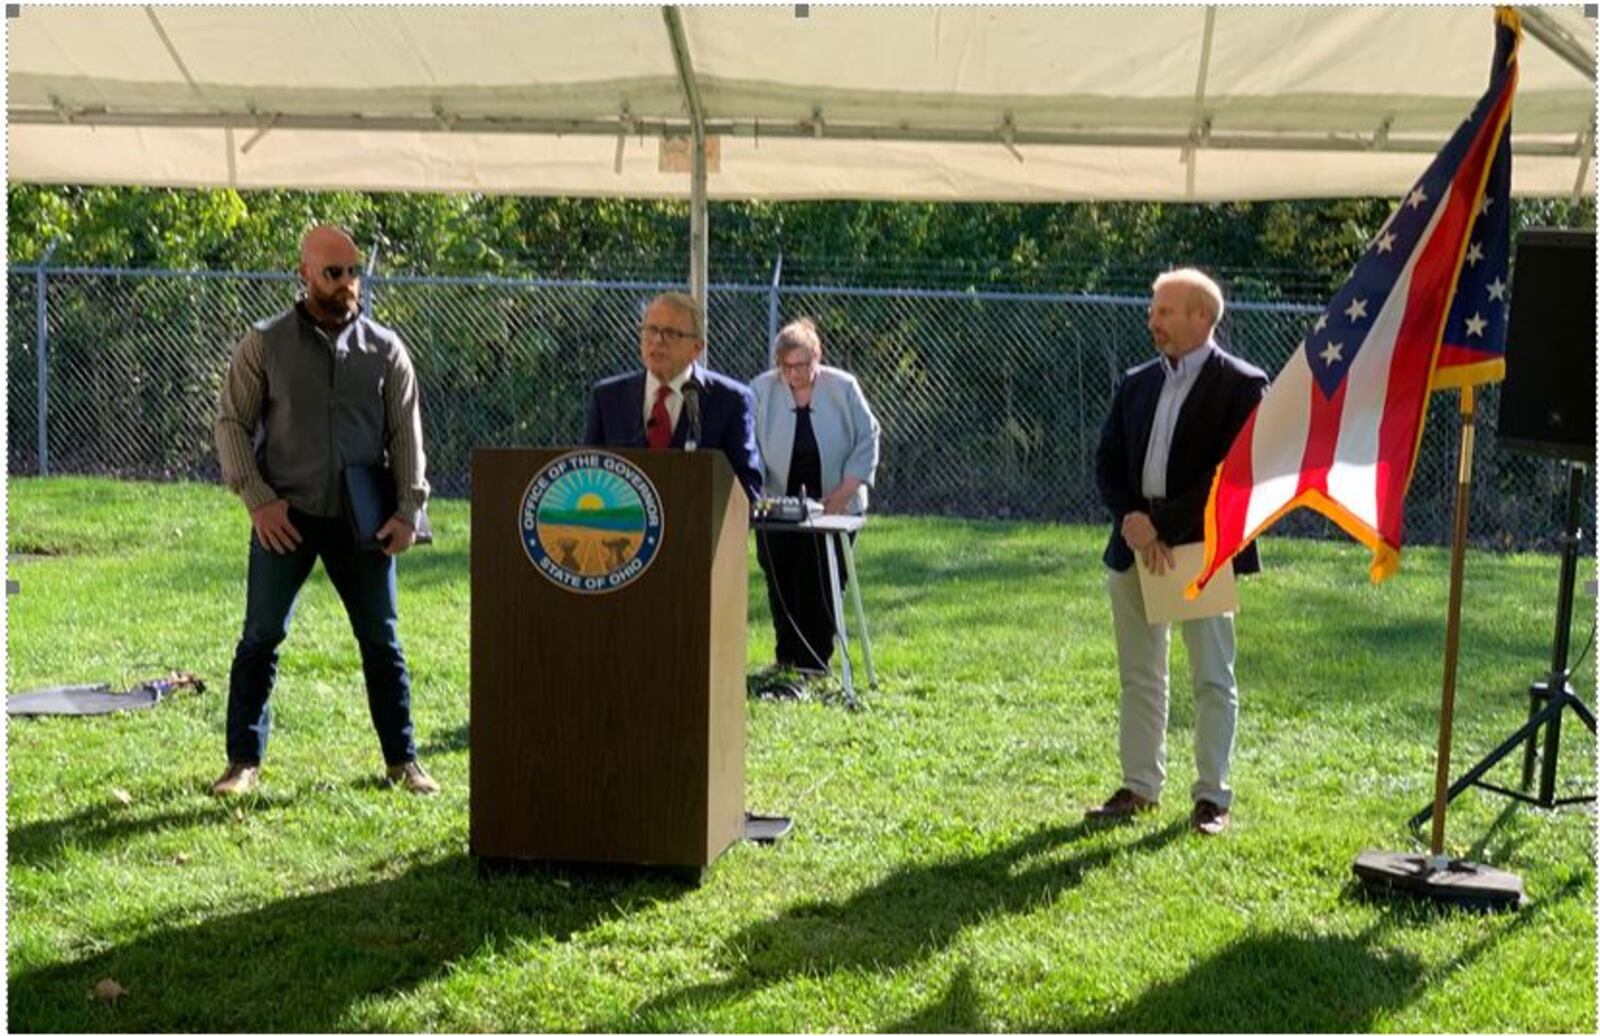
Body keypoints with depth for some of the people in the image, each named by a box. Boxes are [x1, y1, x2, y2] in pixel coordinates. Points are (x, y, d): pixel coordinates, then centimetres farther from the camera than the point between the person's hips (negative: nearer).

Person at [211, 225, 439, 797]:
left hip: (362, 520, 1)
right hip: (285, 518, -1)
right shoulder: (265, 343, 0)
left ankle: (402, 760, 17)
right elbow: (232, 422, 1)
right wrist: (257, 499, -9)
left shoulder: (385, 348, 4)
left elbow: (406, 433, 5)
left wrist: (408, 510, -3)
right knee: (261, 638, 4)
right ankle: (244, 760, 15)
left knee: (382, 641, 6)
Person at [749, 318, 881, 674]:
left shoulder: (843, 388, -5)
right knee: (781, 587, 6)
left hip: (833, 510, -1)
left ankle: (814, 664, 8)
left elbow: (867, 441, -2)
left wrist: (843, 494, -11)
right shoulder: (761, 390, -3)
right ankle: (786, 660, 19)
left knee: (822, 588, -1)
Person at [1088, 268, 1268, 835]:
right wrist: (1132, 522, -8)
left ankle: (1212, 796, 11)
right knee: (1139, 676, 11)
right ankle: (1139, 786, 21)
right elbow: (1107, 462, 10)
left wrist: (1162, 523, -17)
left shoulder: (1241, 385, -6)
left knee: (1213, 678, 2)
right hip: (1134, 547, 6)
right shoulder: (1136, 383, 12)